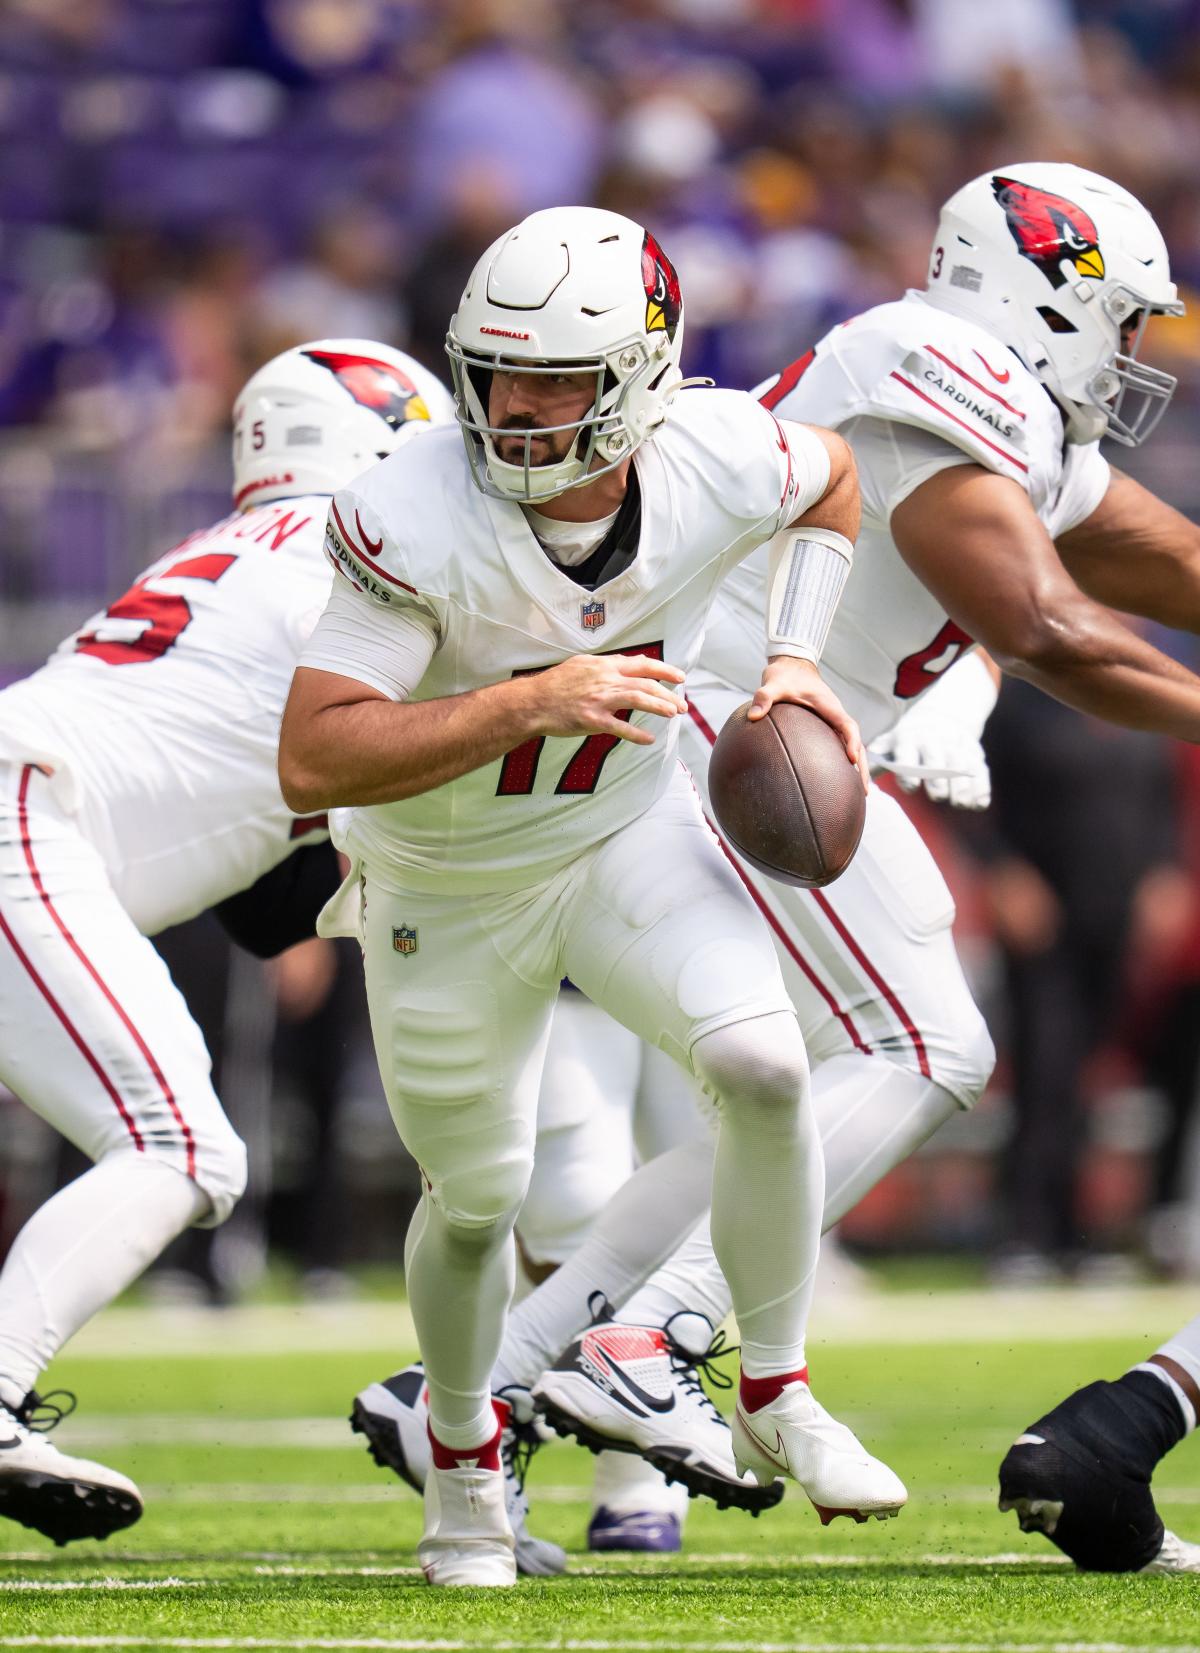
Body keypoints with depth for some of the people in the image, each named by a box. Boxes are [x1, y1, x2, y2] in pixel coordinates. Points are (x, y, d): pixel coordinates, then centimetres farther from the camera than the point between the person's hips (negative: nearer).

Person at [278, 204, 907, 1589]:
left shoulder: (718, 466, -22)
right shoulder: (418, 522, -34)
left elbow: (830, 479, 6)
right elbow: (311, 763, -39)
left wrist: (795, 662, -7)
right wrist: (531, 704, -46)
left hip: (628, 836, 2)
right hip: (447, 896, -2)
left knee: (764, 1068, -20)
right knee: (476, 1202, 11)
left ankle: (777, 1401, 1)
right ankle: (463, 1462, 42)